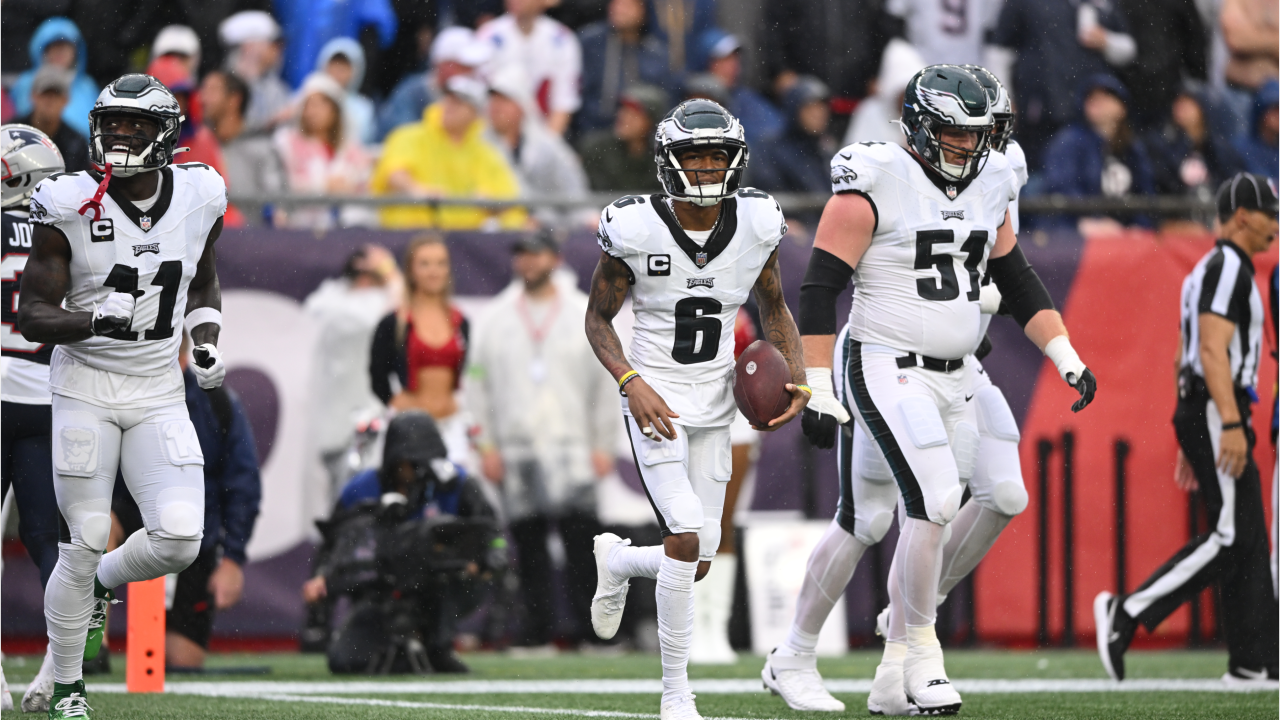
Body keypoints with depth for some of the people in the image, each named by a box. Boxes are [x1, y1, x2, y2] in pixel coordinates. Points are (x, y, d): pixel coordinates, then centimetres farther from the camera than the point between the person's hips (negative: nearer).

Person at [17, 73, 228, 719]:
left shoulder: (197, 199, -2)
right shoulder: (70, 208, -12)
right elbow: (32, 314, -11)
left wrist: (206, 340, 1)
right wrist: (94, 321, -29)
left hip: (158, 394, 3)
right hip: (85, 391, -3)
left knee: (179, 539, -11)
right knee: (83, 545, -2)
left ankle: (101, 584, 24)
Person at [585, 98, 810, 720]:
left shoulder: (757, 223, -5)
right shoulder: (634, 229, -15)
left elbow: (774, 307, 11)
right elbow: (598, 319, -4)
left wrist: (797, 377, -4)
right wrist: (632, 383, -20)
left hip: (714, 404, 4)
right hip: (655, 399, -4)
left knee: (695, 564, 6)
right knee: (686, 536, -21)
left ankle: (616, 561, 43)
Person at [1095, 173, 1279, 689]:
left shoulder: (1211, 270, 21)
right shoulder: (1228, 268, -10)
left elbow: (1189, 357, 23)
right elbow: (1213, 351, -20)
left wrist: (1193, 440, 23)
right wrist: (1231, 425, -26)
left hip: (1200, 414, 11)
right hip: (1217, 412, -11)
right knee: (1229, 539, -12)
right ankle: (1126, 613, -13)